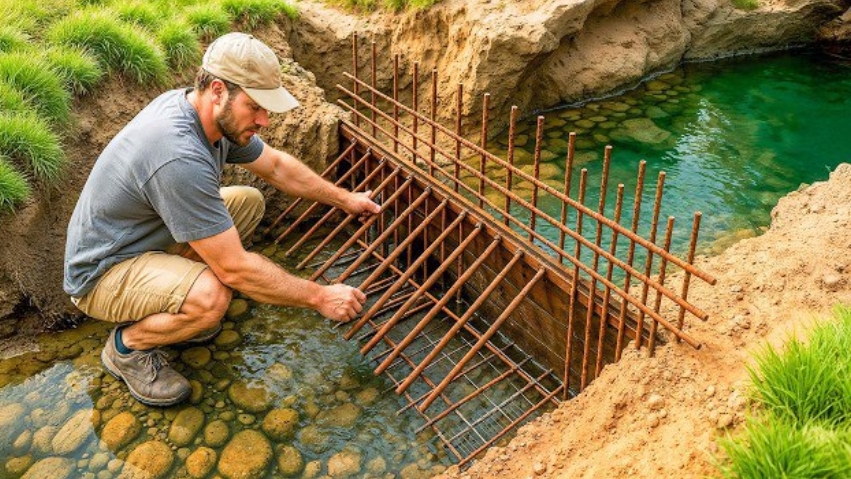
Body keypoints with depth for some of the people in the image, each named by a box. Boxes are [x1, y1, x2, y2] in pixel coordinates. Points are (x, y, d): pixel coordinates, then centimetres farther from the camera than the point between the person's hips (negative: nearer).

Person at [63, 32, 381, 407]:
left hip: (153, 234, 9)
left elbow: (276, 166, 10)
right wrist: (320, 297, -24)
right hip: (103, 272, -9)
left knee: (249, 202, 5)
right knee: (210, 297, -35)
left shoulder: (220, 117, -9)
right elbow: (234, 267, -32)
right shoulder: (180, 158, -36)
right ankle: (127, 345, -3)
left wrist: (343, 199, 11)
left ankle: (172, 303, 11)